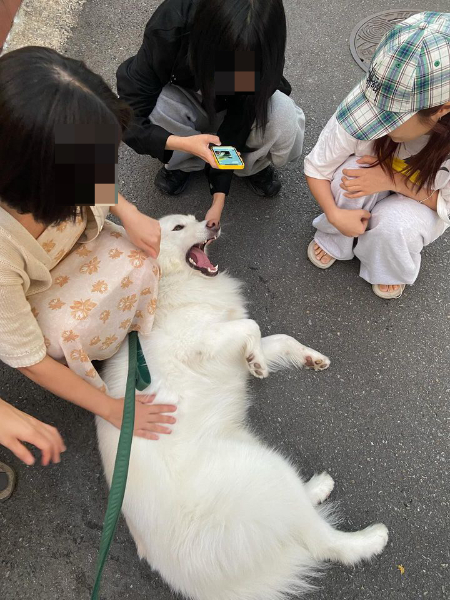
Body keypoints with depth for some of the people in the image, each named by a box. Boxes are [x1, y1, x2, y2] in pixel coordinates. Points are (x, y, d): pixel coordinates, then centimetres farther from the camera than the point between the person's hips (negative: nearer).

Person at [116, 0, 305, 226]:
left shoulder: (261, 51, -32)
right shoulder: (168, 29, -36)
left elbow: (236, 127, -27)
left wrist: (219, 200, -30)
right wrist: (181, 143, -49)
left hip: (237, 110, 1)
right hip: (185, 100, 0)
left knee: (283, 119, -32)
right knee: (155, 111, -37)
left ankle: (254, 165, 1)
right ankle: (183, 162, -5)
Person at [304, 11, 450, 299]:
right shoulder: (366, 104, -33)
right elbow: (316, 169, -21)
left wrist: (394, 180, -33)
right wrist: (335, 214, -38)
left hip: (424, 205, 0)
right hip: (372, 185, 1)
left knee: (395, 224, -34)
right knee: (351, 175, -33)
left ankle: (393, 269, 2)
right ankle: (333, 240, -3)